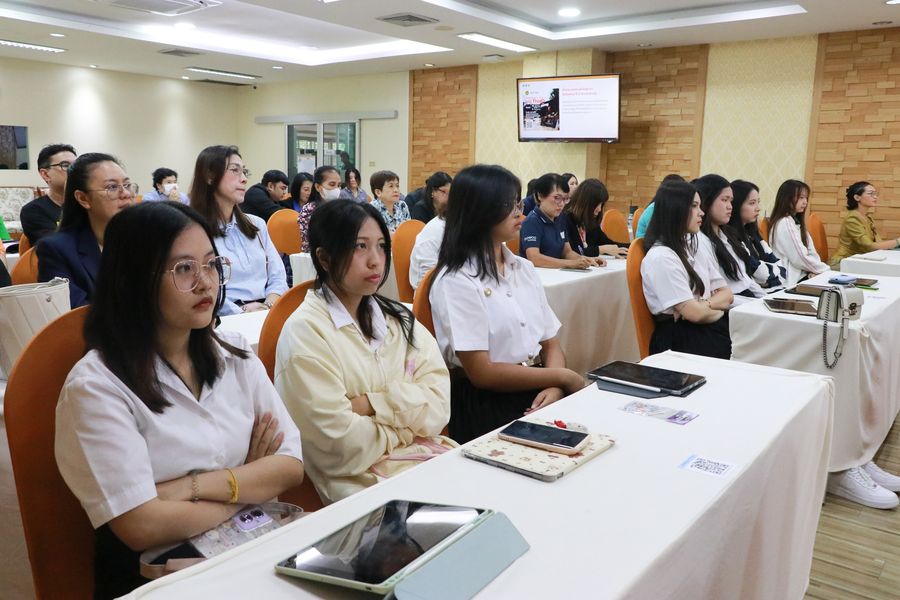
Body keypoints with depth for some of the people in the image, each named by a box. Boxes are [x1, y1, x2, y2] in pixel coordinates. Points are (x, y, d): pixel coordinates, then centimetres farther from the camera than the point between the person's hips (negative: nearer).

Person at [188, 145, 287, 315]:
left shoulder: (257, 224, 19)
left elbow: (278, 276, 12)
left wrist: (269, 307, -6)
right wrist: (243, 313, -21)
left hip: (266, 314, 6)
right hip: (226, 320, -5)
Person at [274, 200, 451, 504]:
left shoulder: (396, 318, 10)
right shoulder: (305, 331, -9)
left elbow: (438, 404, -1)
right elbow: (344, 443, -16)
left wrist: (371, 404, -14)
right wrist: (407, 424, -2)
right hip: (361, 482, -6)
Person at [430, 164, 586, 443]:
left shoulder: (524, 268, 11)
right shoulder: (456, 281, -11)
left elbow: (550, 344, 11)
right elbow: (482, 373, -14)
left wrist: (554, 387, -10)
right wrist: (563, 377, -8)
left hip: (536, 396, 7)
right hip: (485, 408, -6)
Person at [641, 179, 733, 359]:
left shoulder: (695, 248, 14)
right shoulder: (660, 257, -15)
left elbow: (727, 294, 9)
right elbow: (695, 313, -19)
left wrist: (704, 304, -11)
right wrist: (718, 309, 2)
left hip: (710, 330, 8)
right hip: (681, 341, -8)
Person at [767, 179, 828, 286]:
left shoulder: (795, 222, 18)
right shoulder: (785, 224, -12)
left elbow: (810, 252, 11)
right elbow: (800, 259, -16)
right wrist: (826, 269, -5)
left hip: (802, 276, 9)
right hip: (792, 281, -9)